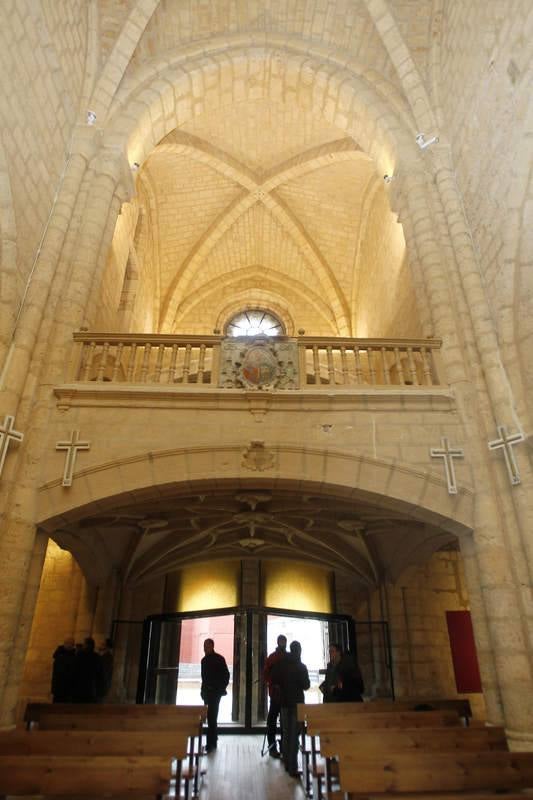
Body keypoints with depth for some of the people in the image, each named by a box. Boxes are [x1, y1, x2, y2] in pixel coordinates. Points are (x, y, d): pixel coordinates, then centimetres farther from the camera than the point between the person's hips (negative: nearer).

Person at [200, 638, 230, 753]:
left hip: (216, 692, -7)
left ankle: (211, 743, -11)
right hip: (207, 692, 7)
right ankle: (213, 742, 21)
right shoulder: (204, 660, 12)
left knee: (211, 716, -12)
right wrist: (203, 690, 12)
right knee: (211, 717, 11)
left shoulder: (219, 659, -7)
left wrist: (222, 688, -10)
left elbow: (226, 675, -6)